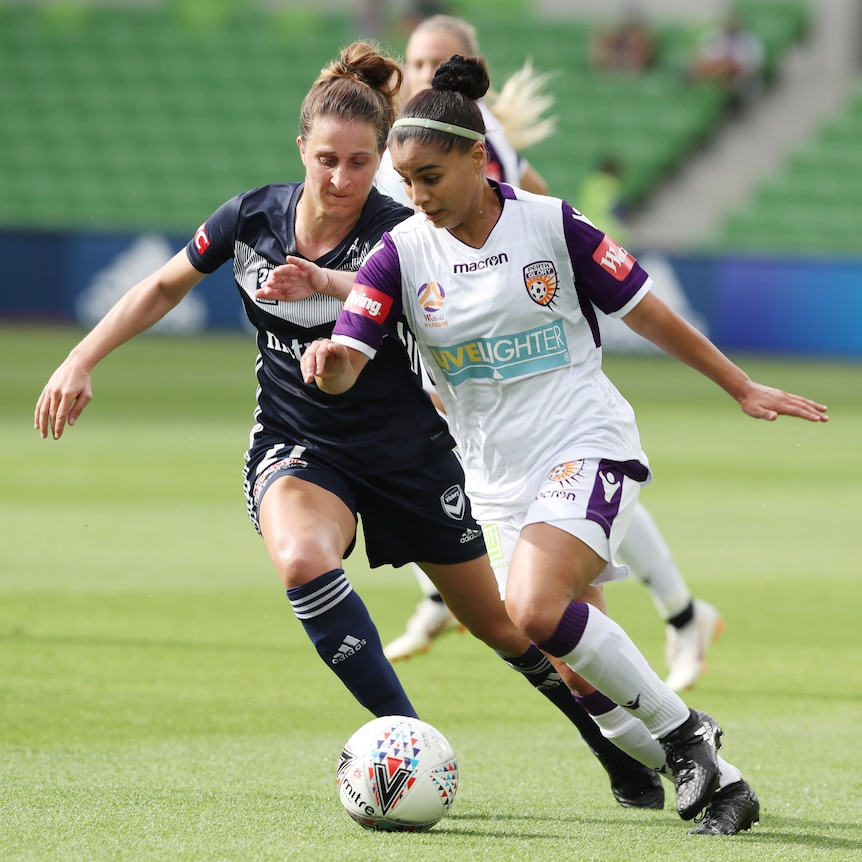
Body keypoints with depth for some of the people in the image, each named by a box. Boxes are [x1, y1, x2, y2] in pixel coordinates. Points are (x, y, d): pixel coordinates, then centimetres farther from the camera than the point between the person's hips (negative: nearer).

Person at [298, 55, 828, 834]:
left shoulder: (551, 226, -7)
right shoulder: (402, 252, -1)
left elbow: (649, 315, 4)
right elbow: (346, 363, -10)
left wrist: (743, 390, 8)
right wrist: (328, 360, -35)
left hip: (588, 448, -5)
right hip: (500, 480, 5)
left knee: (536, 607, -28)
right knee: (577, 650, 5)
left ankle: (681, 730, -14)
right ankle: (720, 784, 21)